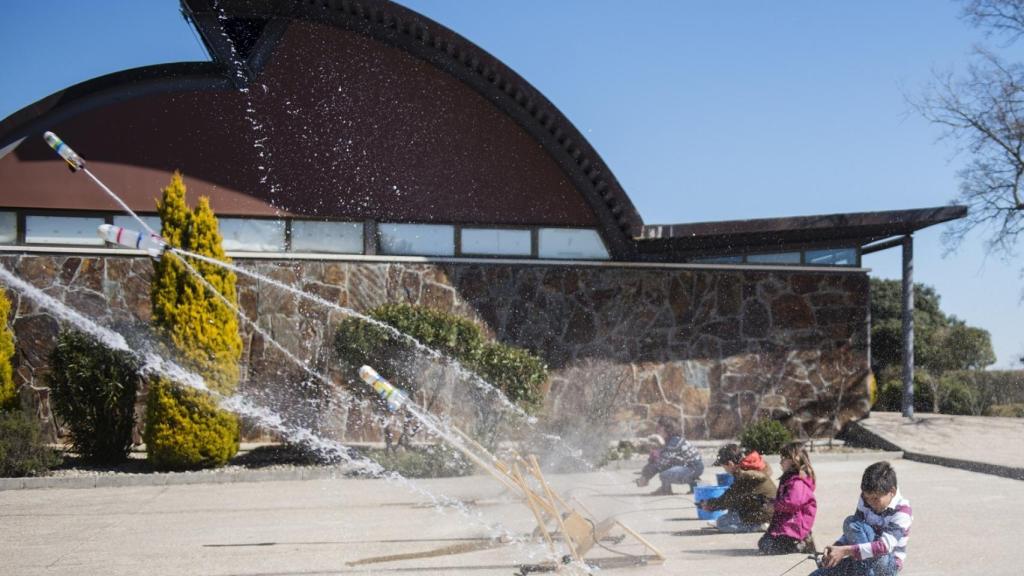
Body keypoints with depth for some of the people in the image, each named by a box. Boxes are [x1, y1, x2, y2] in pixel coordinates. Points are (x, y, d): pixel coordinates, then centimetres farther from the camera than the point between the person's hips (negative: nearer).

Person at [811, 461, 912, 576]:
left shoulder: (902, 511, -19)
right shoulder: (865, 501, -2)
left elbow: (884, 546, -32)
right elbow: (851, 535, -2)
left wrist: (845, 550, -37)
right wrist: (835, 549, -24)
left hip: (889, 565, -5)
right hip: (861, 562, 5)